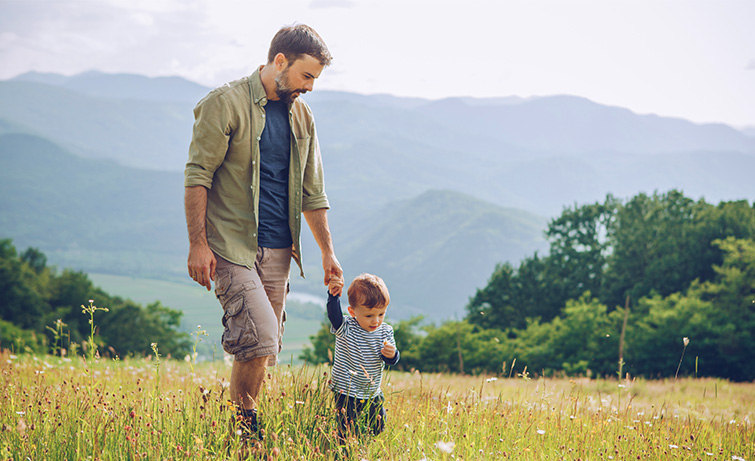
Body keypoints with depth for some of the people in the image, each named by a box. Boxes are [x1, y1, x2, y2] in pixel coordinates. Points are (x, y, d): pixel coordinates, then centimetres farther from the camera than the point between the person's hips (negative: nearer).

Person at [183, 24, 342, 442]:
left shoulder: (301, 116, 14)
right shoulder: (225, 104, -7)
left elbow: (312, 191, 20)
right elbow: (197, 176, -9)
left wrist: (327, 251, 16)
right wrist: (198, 243, -15)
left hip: (278, 250, 7)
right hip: (233, 246, -7)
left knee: (264, 350, 5)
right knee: (260, 338, -18)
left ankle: (244, 432, 16)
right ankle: (240, 431, -2)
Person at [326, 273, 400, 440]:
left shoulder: (385, 331, -1)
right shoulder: (346, 328, -14)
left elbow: (392, 361, -3)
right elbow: (334, 316, -35)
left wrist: (391, 355, -28)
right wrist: (334, 296, -51)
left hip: (373, 394, 5)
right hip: (346, 393, -5)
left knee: (378, 426, 15)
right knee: (350, 432, -10)